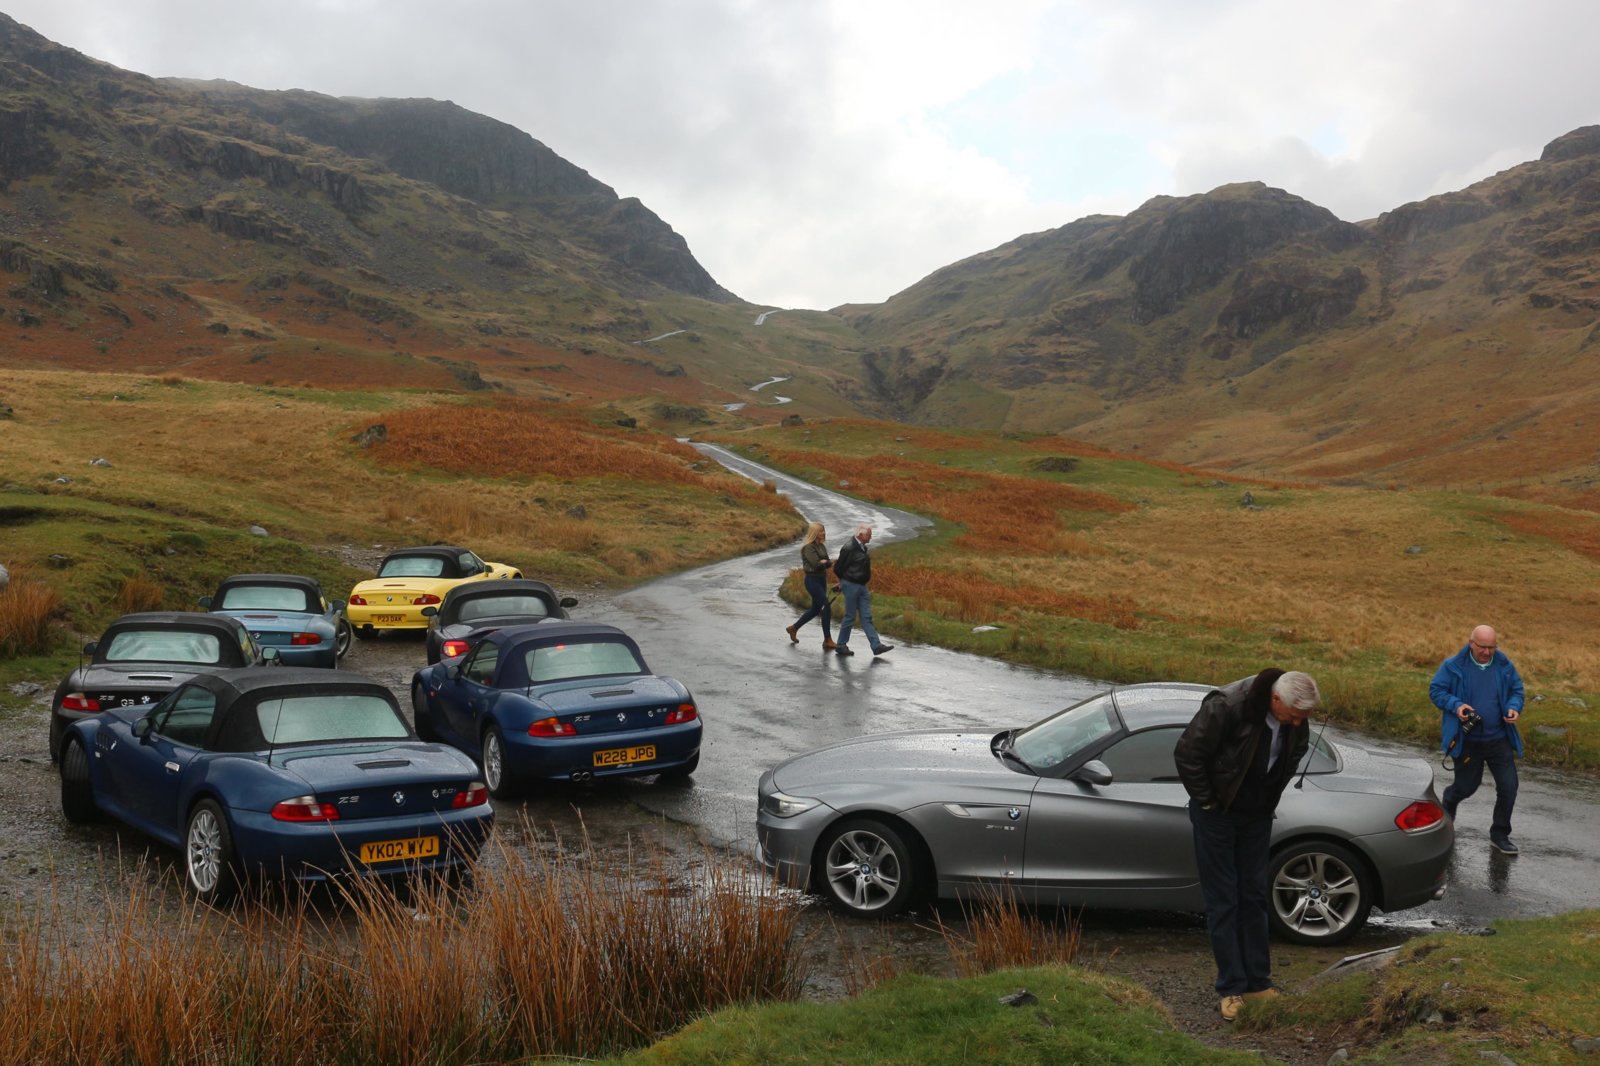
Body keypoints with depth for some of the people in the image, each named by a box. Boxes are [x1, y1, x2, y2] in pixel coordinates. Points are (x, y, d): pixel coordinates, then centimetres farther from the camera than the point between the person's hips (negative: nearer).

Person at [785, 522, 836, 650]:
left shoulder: (821, 546, 11)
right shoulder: (808, 547, -15)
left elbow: (827, 563, 5)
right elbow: (816, 564, -23)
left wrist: (825, 562, -15)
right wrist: (830, 561, -9)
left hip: (821, 580, 9)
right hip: (812, 581, -9)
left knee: (815, 609, 17)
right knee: (826, 607, -13)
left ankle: (794, 628, 36)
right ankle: (827, 640, -7)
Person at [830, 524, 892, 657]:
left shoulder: (861, 547, 11)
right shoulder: (849, 547, -18)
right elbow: (838, 568, -15)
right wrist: (844, 581, 2)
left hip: (861, 586, 9)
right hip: (851, 585, -9)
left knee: (866, 616, 5)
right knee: (850, 617, 0)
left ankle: (876, 646, 4)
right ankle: (840, 646, 11)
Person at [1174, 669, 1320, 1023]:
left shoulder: (1296, 722, -9)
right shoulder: (1226, 706, -29)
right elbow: (1186, 754, -23)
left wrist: (1270, 801, 7)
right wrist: (1206, 802, -15)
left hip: (1257, 817, 5)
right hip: (1218, 815, -5)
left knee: (1254, 898, 11)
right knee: (1222, 901, 0)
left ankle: (1258, 983, 20)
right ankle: (1231, 989, 7)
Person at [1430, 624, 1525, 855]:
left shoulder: (1504, 666, 0)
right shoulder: (1453, 666, -10)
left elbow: (1517, 690, 12)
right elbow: (1435, 690, -5)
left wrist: (1514, 707, -9)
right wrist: (1455, 705, -21)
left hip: (1499, 739, 3)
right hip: (1466, 740, -3)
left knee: (1508, 787, 0)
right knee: (1467, 785, 8)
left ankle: (1500, 835, 18)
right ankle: (1448, 802, 45)